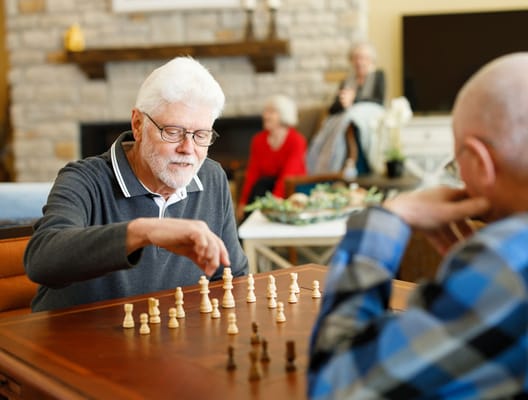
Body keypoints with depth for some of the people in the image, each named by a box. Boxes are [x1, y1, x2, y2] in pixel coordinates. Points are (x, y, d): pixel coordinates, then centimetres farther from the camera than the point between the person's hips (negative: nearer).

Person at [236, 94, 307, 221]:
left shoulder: (297, 140, -12)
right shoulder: (258, 140, 2)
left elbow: (287, 176, -21)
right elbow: (252, 173, -2)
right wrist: (242, 203, -12)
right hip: (266, 187, 4)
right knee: (260, 185, -30)